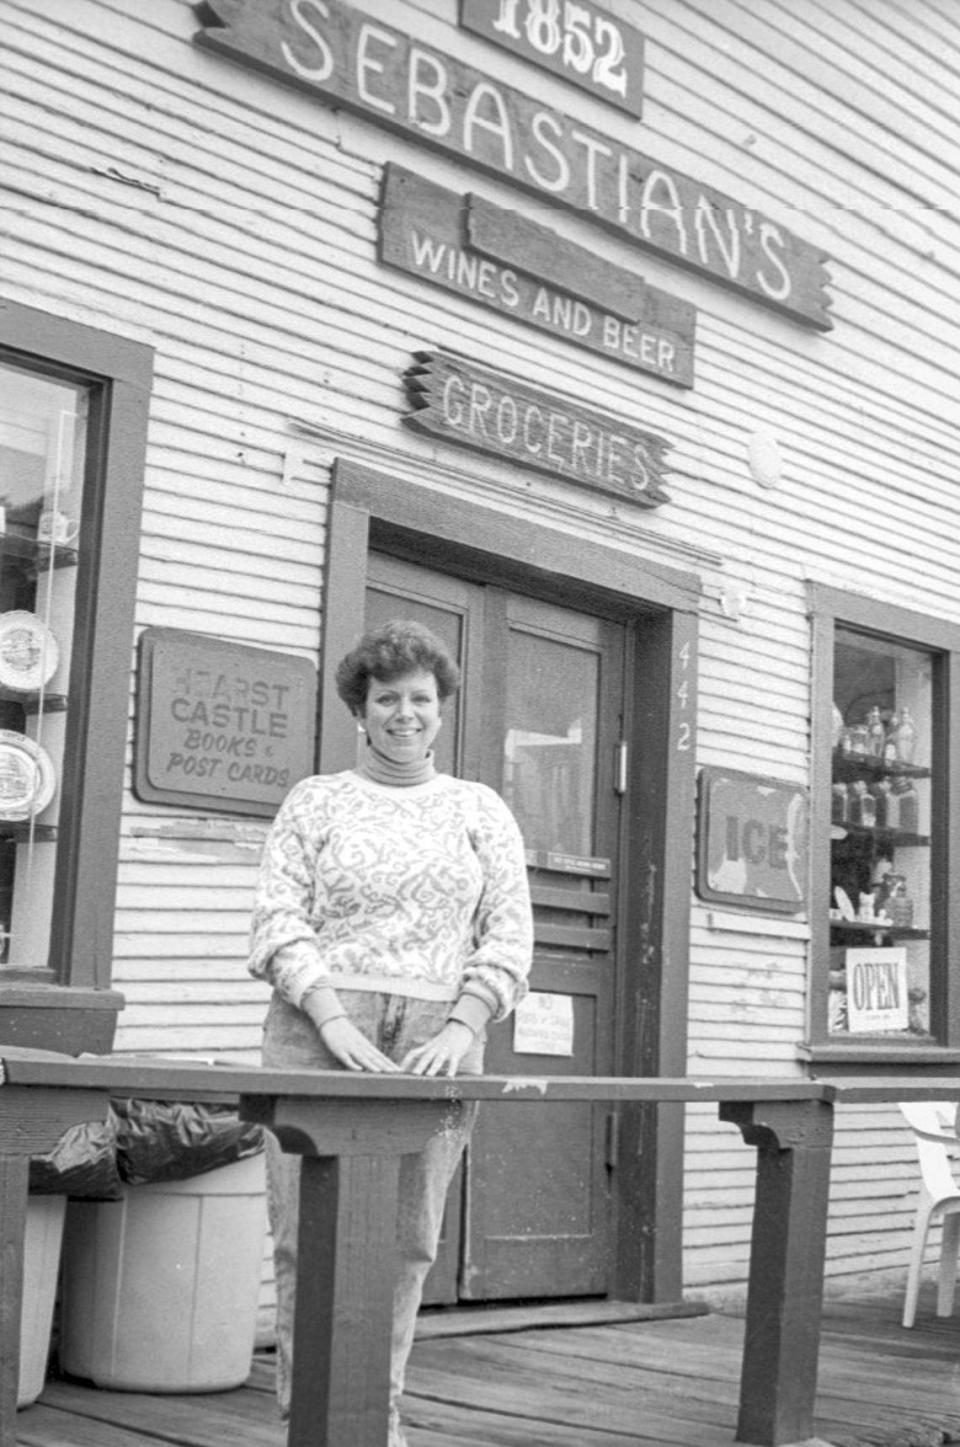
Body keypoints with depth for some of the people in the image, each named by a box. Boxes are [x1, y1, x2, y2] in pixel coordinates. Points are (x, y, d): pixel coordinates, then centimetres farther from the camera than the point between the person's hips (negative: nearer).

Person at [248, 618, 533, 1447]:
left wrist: (459, 1031, -7)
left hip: (436, 1042, 1)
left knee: (409, 1237, 1)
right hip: (321, 1031, -1)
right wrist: (335, 1022, -12)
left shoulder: (482, 811, 14)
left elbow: (508, 935, 7)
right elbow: (279, 920, 2)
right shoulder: (315, 802, 11)